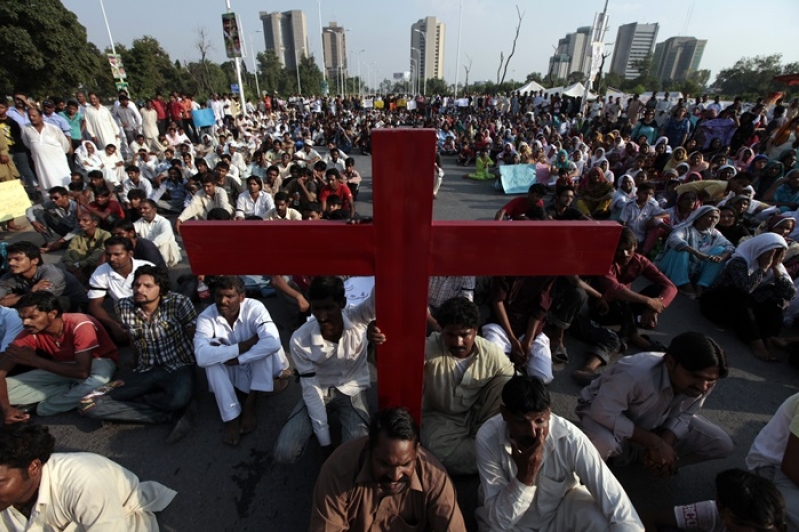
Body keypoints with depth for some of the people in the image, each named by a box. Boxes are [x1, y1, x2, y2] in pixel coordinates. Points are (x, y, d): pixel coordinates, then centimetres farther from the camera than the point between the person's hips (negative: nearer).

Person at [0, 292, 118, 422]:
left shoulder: (80, 326, -31)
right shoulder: (31, 333, -14)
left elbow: (83, 372, -36)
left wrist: (35, 360, -33)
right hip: (63, 367, 5)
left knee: (97, 382, -40)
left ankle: (45, 407, -12)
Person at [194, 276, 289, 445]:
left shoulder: (254, 308, -25)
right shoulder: (206, 317, -19)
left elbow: (273, 342, -40)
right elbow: (201, 356, -36)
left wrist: (239, 358, -34)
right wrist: (244, 345, -37)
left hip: (261, 368, -1)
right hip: (234, 374, 2)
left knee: (267, 344, -29)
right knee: (211, 356, -26)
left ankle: (251, 401, -15)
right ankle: (231, 415, -20)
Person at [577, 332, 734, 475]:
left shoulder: (705, 382, -20)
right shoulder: (635, 373, -41)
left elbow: (682, 416, -8)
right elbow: (604, 413, -36)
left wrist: (664, 443, -24)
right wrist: (655, 443, -31)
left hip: (653, 422, 6)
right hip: (602, 409, -6)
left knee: (722, 445, -3)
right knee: (604, 444, -37)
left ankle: (635, 454, 6)